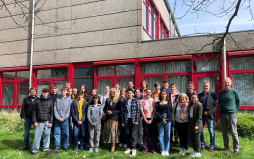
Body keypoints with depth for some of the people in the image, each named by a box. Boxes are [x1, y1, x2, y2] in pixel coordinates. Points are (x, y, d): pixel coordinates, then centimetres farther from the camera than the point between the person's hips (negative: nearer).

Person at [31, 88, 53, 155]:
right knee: (37, 136, 0)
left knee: (47, 135, 4)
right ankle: (35, 149, 12)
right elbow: (34, 112, 6)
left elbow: (52, 112, 4)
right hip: (39, 122, 0)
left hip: (47, 122, 0)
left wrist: (50, 122, -3)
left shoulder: (50, 102, 5)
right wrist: (34, 121, -2)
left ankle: (45, 148, 18)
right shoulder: (38, 101, 6)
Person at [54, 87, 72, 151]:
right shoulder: (57, 99, 5)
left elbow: (69, 110, -2)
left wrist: (64, 118, -9)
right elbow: (55, 109, 2)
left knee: (66, 133, 3)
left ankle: (66, 146, 16)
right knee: (57, 133, 4)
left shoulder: (69, 100, 2)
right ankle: (57, 146, 16)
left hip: (65, 119, -1)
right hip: (58, 119, 1)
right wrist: (58, 117, -8)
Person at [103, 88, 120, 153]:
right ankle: (109, 142, 19)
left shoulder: (117, 100, -3)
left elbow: (119, 110, -7)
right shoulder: (107, 100, 11)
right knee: (108, 131, 7)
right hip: (108, 118, 5)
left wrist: (112, 112, -15)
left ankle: (113, 145, -2)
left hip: (114, 118, -5)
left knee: (113, 131, -8)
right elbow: (104, 108, 13)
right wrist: (107, 111, -7)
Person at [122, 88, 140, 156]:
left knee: (133, 135, -2)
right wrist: (123, 121, 5)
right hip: (127, 120, 3)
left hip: (133, 120, -3)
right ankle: (129, 148, 19)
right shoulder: (125, 101, 8)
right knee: (128, 135, 8)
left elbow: (138, 111, -3)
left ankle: (133, 149, 6)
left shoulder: (135, 100, 1)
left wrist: (136, 120, -9)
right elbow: (123, 112, 8)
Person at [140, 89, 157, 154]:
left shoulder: (153, 101, 4)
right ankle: (145, 148, 12)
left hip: (152, 119, 0)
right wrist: (145, 120, -6)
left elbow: (154, 111, 1)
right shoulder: (142, 101, 3)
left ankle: (153, 149, 11)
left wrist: (151, 120, -7)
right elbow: (141, 111, 1)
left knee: (153, 134, 3)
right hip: (145, 119, 0)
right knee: (145, 134, 3)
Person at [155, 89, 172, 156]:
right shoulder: (158, 103, 7)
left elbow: (171, 112, 3)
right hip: (160, 120, 0)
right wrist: (162, 119, -9)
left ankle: (167, 150, 12)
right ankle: (162, 150, 9)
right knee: (161, 136, 1)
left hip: (168, 120, 0)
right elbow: (156, 112, 1)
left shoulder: (169, 102, 9)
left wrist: (166, 119, -8)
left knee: (167, 135, 4)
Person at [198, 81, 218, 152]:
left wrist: (208, 112, -11)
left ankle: (212, 147, 15)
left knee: (211, 131, 3)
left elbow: (215, 106, -2)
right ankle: (202, 146, 19)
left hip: (210, 115, -2)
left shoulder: (213, 95, 3)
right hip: (201, 115, 3)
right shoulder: (199, 95, 10)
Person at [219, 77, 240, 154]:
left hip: (231, 114, -4)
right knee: (224, 132, 11)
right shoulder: (220, 92, 7)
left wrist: (234, 110, 4)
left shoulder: (234, 92, -3)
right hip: (222, 114, 4)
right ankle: (226, 147, 23)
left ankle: (236, 148, 11)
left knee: (234, 132, 0)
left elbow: (238, 102, 6)